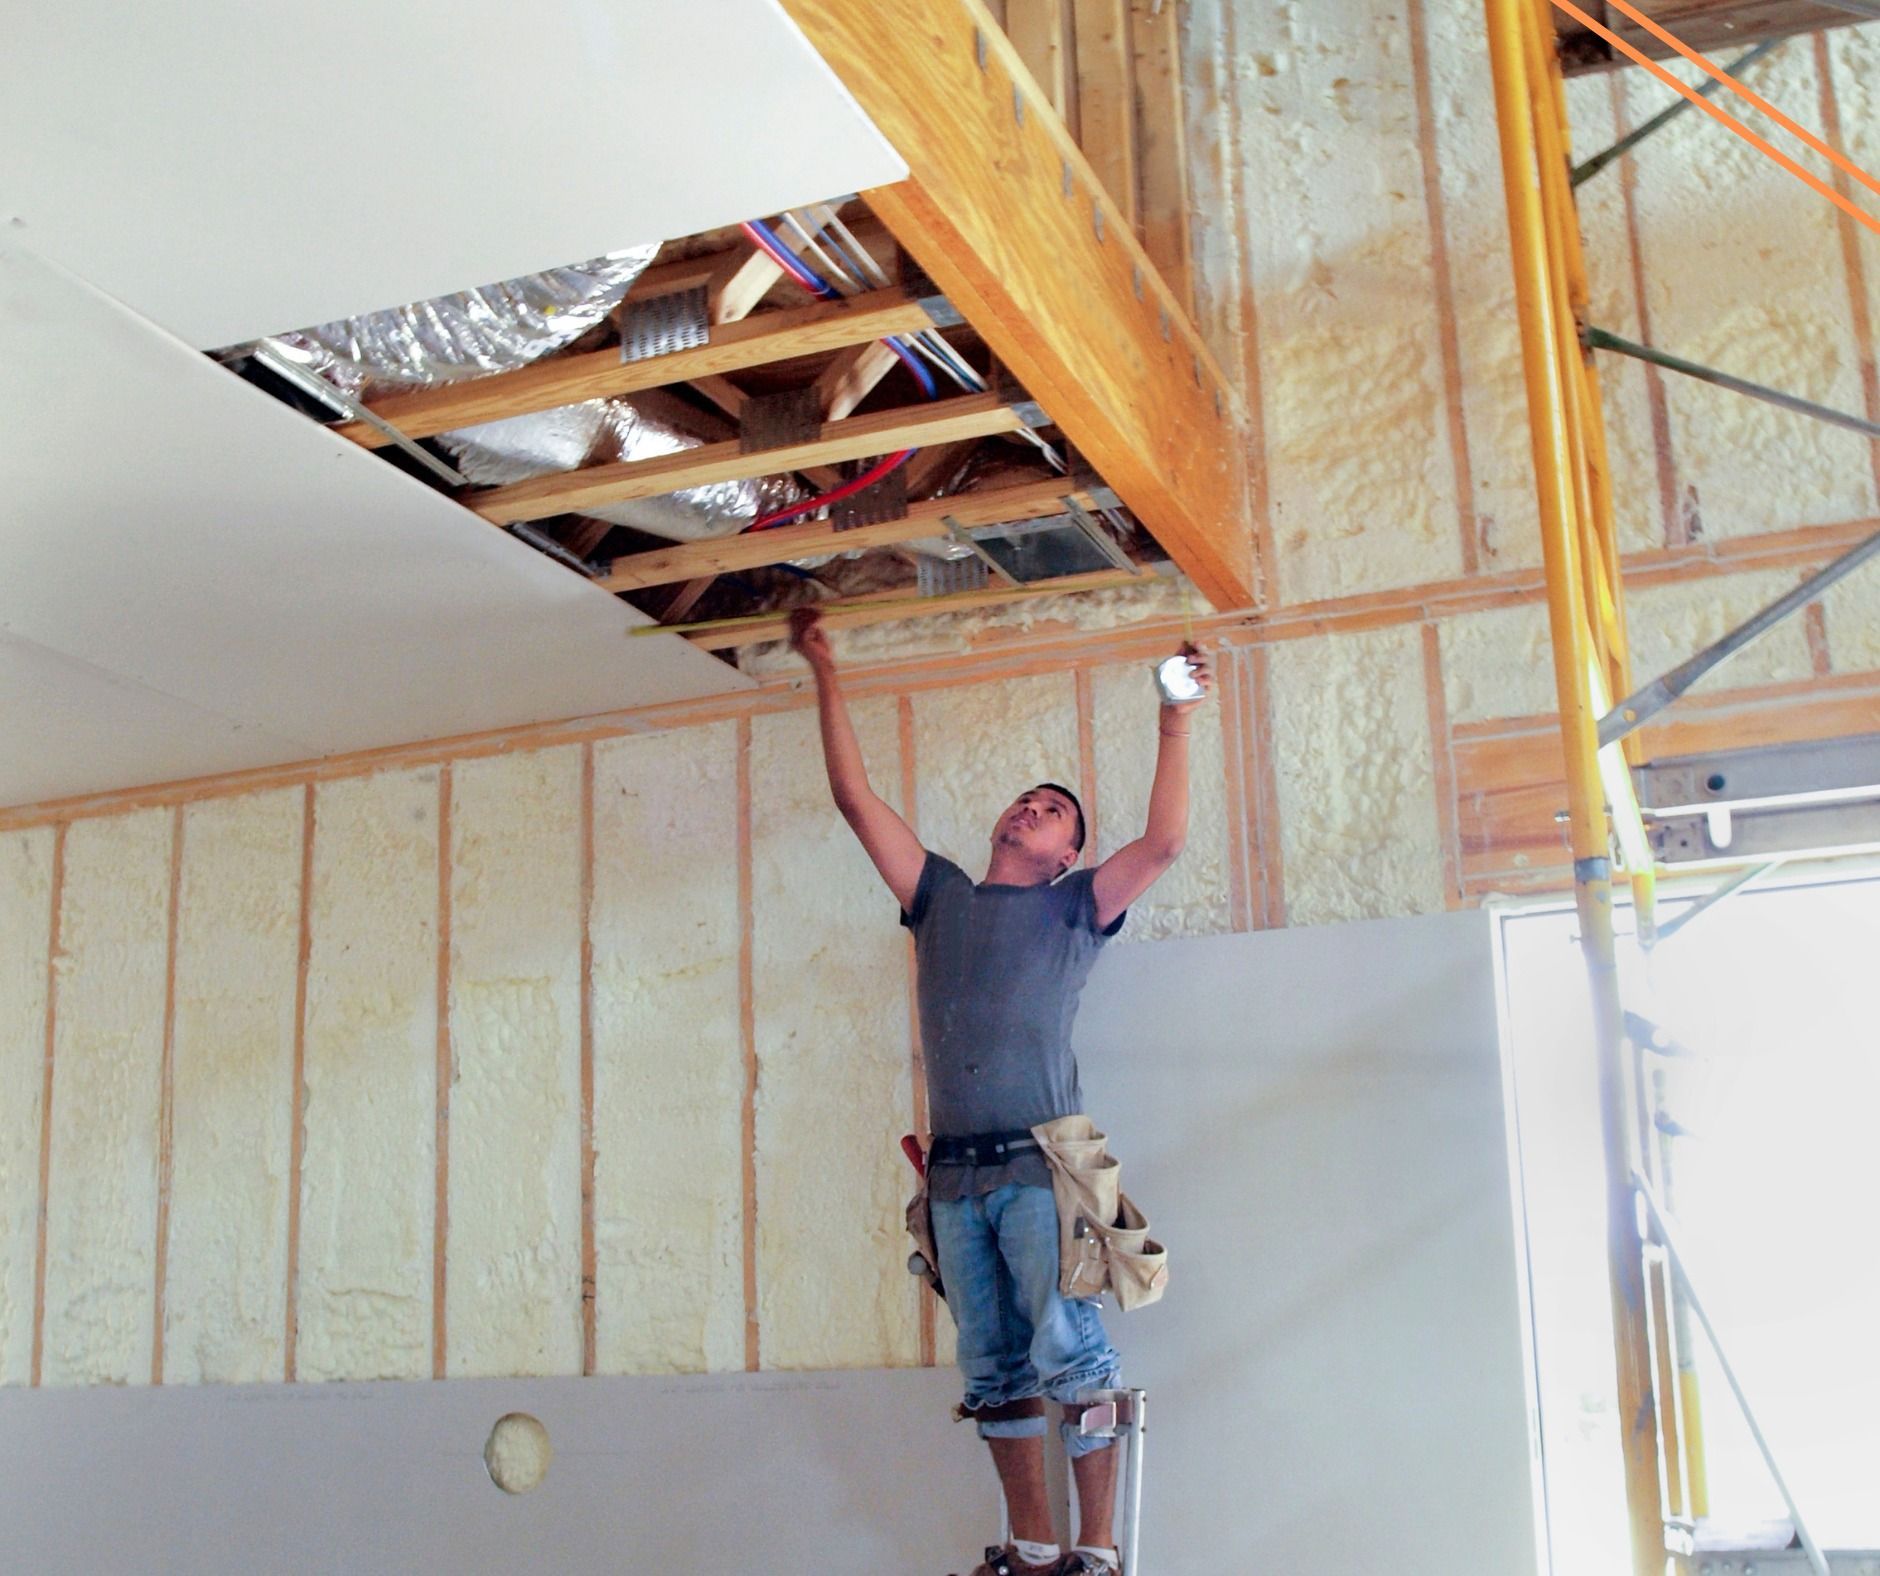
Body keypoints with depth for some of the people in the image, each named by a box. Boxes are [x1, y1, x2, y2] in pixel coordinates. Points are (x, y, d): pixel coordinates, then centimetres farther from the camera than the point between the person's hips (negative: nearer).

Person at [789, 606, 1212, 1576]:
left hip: (1039, 1166, -4)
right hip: (957, 1175, 4)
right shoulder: (940, 896, 20)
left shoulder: (1073, 907, 11)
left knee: (1069, 1357, -9)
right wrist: (826, 676, 19)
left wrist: (1176, 723, -3)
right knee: (994, 1371, 6)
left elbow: (1163, 843, -4)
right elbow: (856, 799, 19)